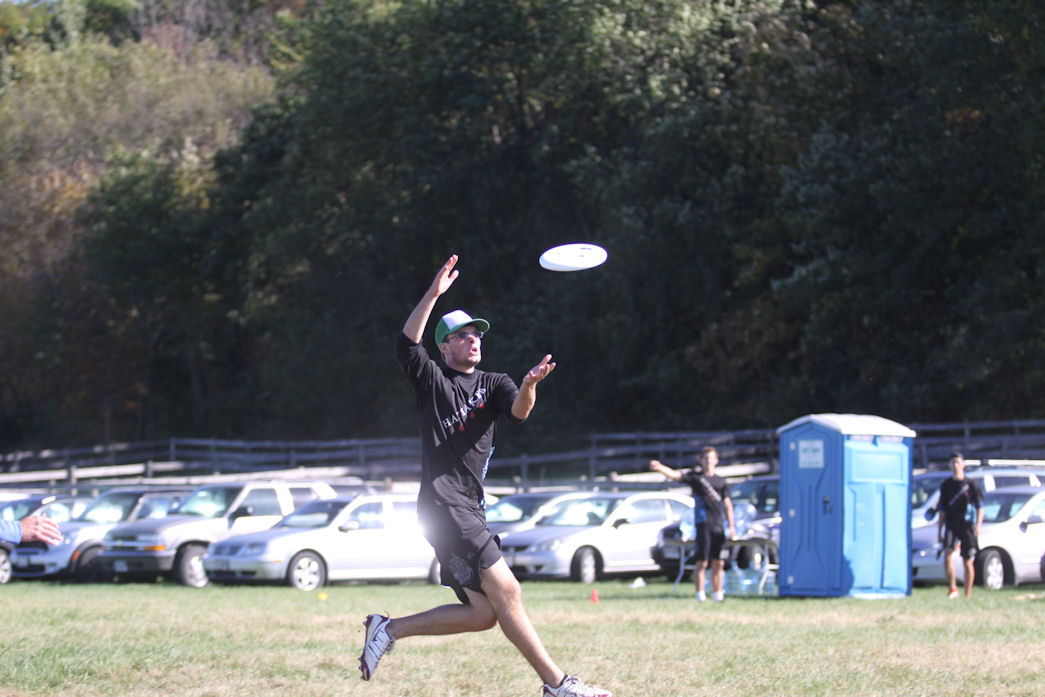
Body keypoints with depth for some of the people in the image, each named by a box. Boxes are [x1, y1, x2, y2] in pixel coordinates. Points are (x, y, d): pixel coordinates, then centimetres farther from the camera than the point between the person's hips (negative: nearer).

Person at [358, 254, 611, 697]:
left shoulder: (494, 385, 17)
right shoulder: (433, 382, 6)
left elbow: (518, 411, -5)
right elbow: (406, 345, -14)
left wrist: (529, 386, -28)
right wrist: (434, 293, -22)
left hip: (470, 510, 7)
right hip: (443, 505, -7)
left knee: (482, 613, 5)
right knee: (505, 590, -15)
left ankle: (389, 629, 14)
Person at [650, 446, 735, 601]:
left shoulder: (721, 482, 16)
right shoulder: (695, 476, 6)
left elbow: (727, 505, 15)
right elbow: (675, 475, -9)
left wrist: (731, 526, 6)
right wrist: (660, 468, -28)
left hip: (718, 525, 3)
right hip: (703, 524, -3)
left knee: (718, 563, 5)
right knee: (702, 562, -6)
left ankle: (717, 592, 12)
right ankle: (700, 594, -3)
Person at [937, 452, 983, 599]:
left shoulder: (972, 484, 2)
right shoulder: (946, 485, 11)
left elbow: (980, 507, 0)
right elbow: (942, 510, 16)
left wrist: (978, 525, -15)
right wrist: (939, 531, 14)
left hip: (968, 526, -2)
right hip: (951, 525, 2)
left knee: (968, 561, 2)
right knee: (947, 553, -21)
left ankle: (968, 595, 10)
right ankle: (952, 588, -14)